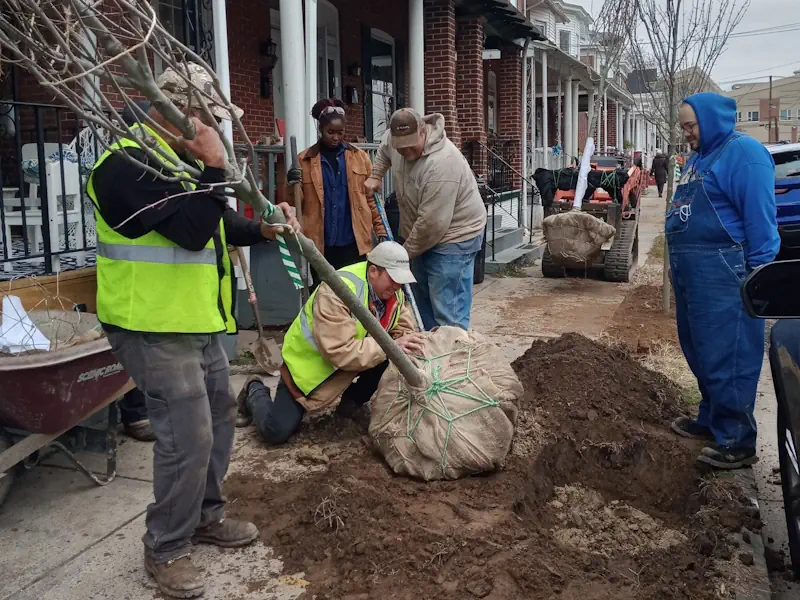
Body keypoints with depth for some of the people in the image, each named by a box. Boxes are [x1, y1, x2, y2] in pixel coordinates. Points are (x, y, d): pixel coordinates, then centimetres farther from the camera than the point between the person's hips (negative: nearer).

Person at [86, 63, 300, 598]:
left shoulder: (181, 159, 14)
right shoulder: (128, 163, -19)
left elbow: (218, 223, 20)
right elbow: (190, 230, -28)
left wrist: (262, 229, 3)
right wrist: (215, 167, -22)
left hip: (199, 321, 10)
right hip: (154, 328, -10)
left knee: (218, 416, 18)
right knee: (188, 437, -10)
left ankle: (205, 515, 36)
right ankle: (166, 549, 10)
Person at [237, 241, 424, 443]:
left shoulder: (392, 291, -10)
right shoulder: (336, 292, -33)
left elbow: (404, 329, -5)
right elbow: (341, 352, -39)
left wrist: (407, 344, -29)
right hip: (308, 360, -6)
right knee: (276, 431, -13)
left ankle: (352, 402, 6)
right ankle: (255, 393, 21)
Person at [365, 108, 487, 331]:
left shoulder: (442, 163, -32)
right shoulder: (396, 139, -6)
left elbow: (432, 223, -29)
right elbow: (384, 150, 23)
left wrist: (406, 251, -16)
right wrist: (375, 176, 9)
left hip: (455, 236, -9)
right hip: (422, 236, 9)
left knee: (448, 312, -13)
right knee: (423, 303, 18)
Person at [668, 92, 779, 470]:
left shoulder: (742, 152, -10)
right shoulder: (699, 157, 19)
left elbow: (760, 217, -15)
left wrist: (760, 273, -17)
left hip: (720, 272, -10)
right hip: (689, 270, 10)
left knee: (727, 357, -4)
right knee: (699, 353, 18)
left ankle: (737, 442, 5)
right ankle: (711, 420, 33)